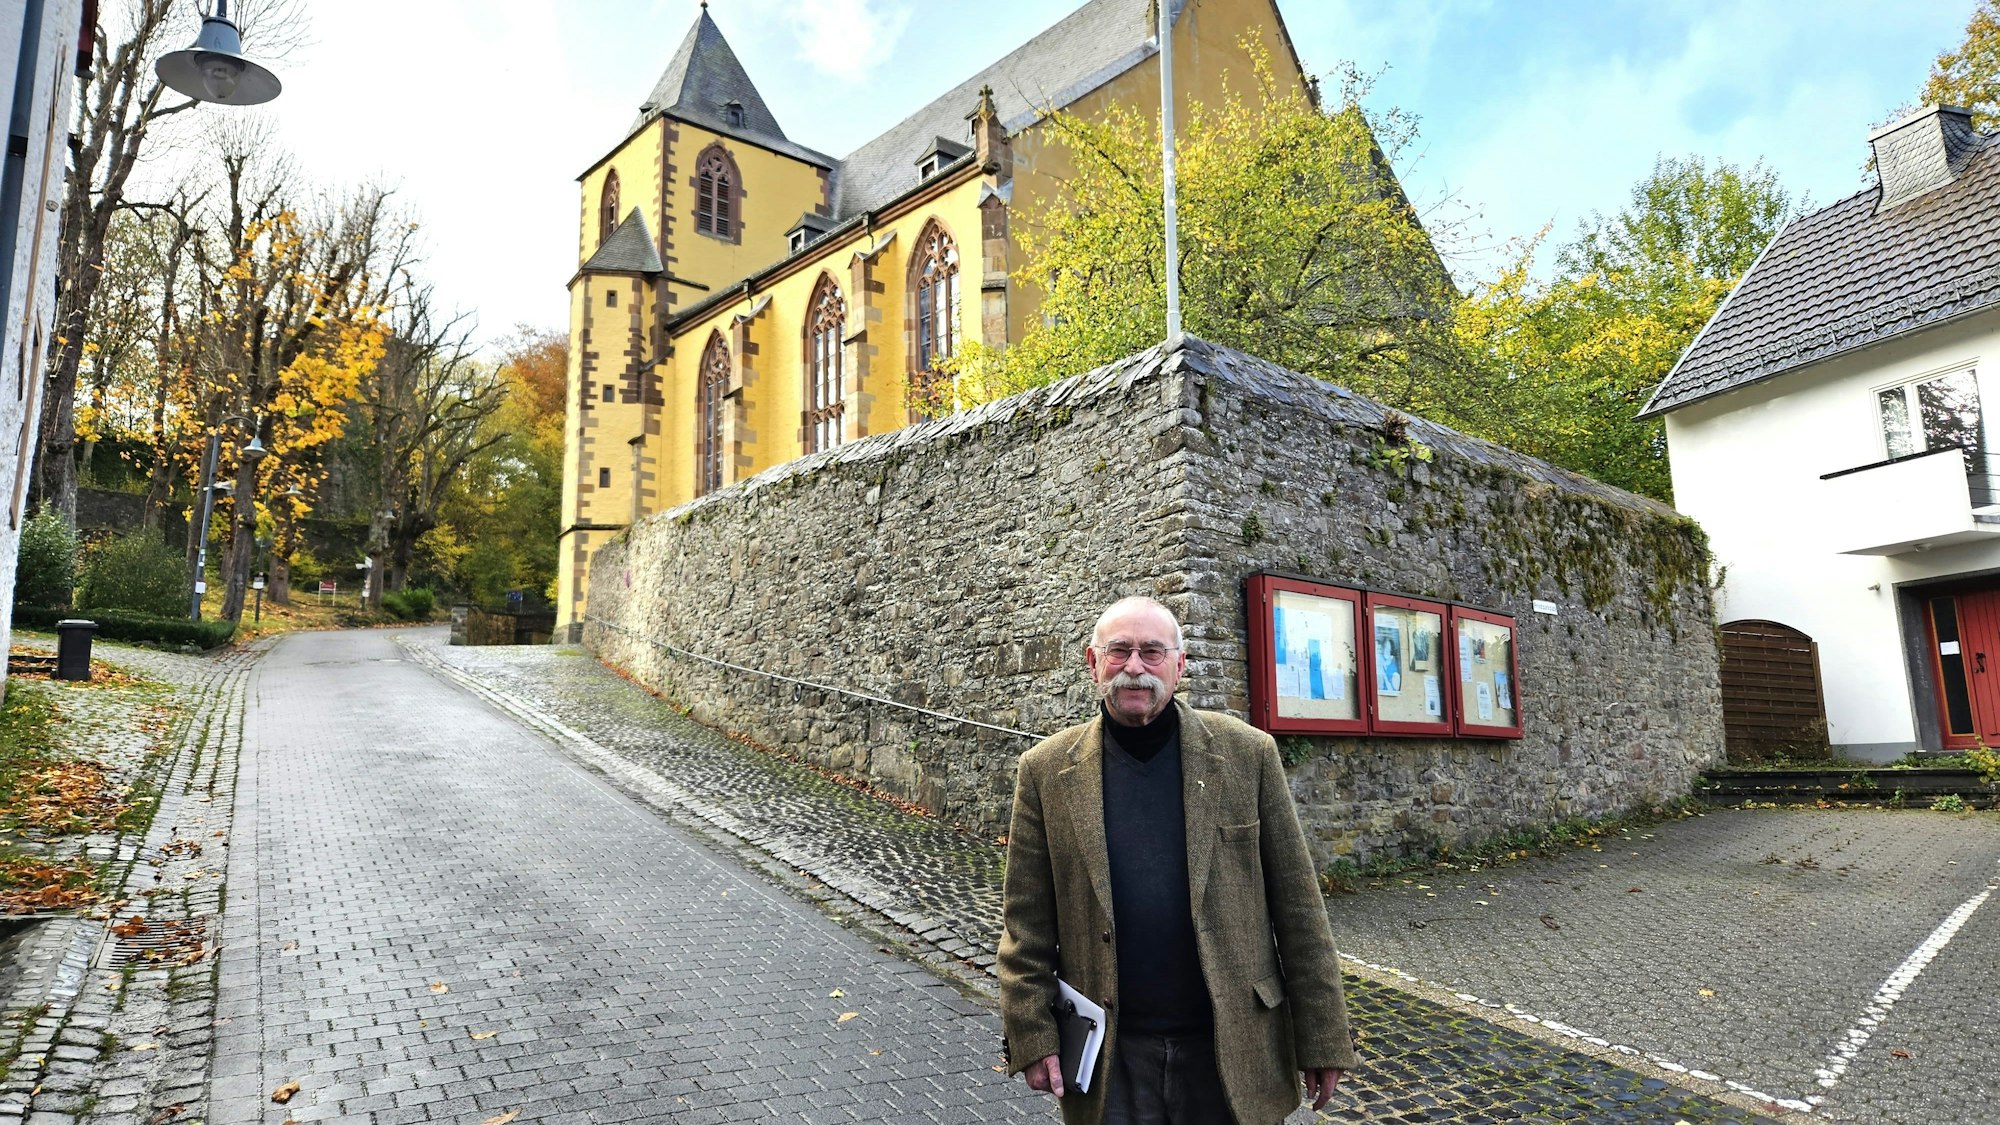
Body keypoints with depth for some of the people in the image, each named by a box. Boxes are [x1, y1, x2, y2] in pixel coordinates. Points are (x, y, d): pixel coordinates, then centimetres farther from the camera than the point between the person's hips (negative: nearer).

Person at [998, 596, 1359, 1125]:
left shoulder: (1248, 753, -4)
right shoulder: (1047, 772, -2)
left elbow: (1297, 905, -2)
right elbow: (1026, 922, 1)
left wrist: (1323, 1038, -1)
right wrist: (1031, 1035, -5)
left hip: (1234, 1046, 0)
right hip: (1110, 1059, 0)